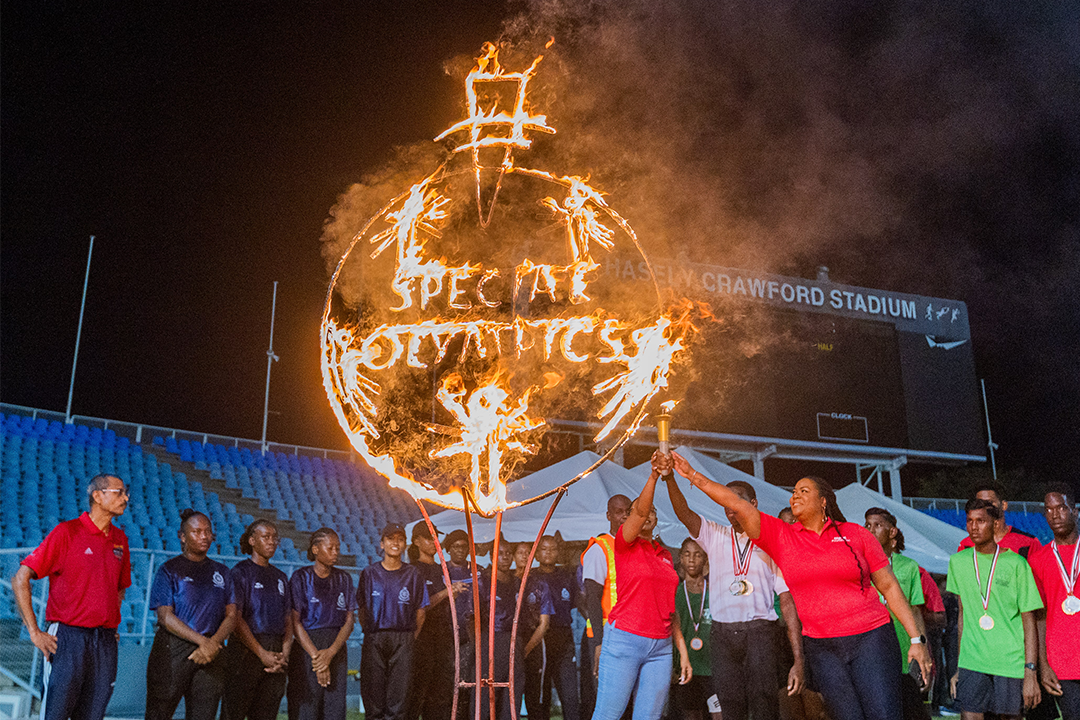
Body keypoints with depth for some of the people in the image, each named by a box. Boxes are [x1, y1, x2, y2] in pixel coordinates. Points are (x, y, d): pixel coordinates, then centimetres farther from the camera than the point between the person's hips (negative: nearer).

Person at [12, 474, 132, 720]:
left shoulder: (120, 539, 12)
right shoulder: (66, 532, -6)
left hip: (105, 641, 5)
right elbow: (20, 580, -8)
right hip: (68, 636, -5)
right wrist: (34, 632, -11)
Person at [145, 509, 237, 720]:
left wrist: (214, 642, -11)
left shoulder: (221, 572, 15)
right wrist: (202, 640, -16)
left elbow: (232, 615, 8)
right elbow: (165, 616, -7)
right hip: (173, 649, -3)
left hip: (212, 652, 4)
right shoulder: (169, 569, 3)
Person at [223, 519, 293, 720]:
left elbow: (288, 620, 13)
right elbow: (236, 619, -9)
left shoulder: (280, 577, 17)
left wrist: (284, 654, -3)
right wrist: (262, 653, -14)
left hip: (276, 653, 5)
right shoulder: (240, 572, -1)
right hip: (246, 650, -5)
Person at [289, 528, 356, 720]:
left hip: (337, 648, 3)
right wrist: (316, 656, -13)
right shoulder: (301, 578, 0)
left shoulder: (343, 579, 11)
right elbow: (295, 622, -6)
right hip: (305, 647, -3)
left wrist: (330, 652, -9)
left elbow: (348, 621, 6)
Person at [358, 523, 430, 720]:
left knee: (399, 696, -2)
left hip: (403, 642, 0)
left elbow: (420, 612, 9)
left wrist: (410, 639, 3)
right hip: (374, 640, 0)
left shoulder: (413, 575, 7)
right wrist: (372, 636, 6)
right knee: (373, 693, -1)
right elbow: (361, 610, 11)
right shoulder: (369, 573, 8)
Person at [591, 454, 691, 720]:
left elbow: (670, 607, 18)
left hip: (660, 647, 5)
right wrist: (653, 476, -30)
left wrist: (682, 650, 13)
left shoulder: (665, 555, 17)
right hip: (624, 640, -5)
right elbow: (639, 511, -19)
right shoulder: (625, 544, 2)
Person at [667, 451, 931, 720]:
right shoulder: (780, 535, 7)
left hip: (870, 638, -1)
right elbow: (738, 505, 0)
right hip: (821, 648, 2)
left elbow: (889, 586, 5)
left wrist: (916, 639, 2)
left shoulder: (855, 534, 4)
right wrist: (692, 475, -6)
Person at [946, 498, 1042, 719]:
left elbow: (1029, 621, -3)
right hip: (971, 661, 2)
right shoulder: (958, 561, 8)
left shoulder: (1016, 563, -3)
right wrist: (958, 668, 12)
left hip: (1011, 662, -2)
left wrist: (1030, 673, -9)